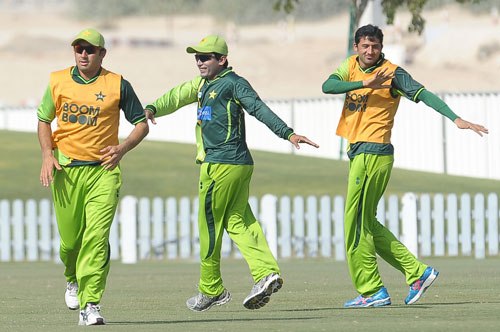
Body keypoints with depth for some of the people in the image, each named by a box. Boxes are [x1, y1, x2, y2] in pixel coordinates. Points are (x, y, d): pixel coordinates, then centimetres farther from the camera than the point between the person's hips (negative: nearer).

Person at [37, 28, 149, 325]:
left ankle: (90, 305, -17)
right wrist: (47, 154, 1)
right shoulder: (58, 81, 6)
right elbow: (44, 120, 17)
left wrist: (123, 148, -9)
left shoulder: (117, 85, 0)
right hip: (66, 169, 2)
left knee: (97, 237, -15)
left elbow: (142, 124, 8)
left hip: (103, 169, -2)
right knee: (71, 239, 7)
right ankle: (73, 279, 41)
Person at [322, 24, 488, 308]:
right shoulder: (352, 66, 11)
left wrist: (456, 118, -30)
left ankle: (371, 291, -1)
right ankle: (417, 272, 14)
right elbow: (327, 86, -6)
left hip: (374, 152, -8)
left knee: (356, 225, -7)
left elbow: (423, 94, -17)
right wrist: (365, 83, -21)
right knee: (367, 224, 11)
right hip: (359, 153, 8)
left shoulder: (392, 73, -8)